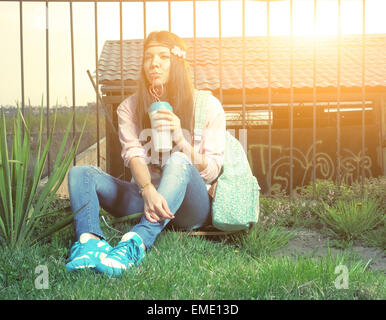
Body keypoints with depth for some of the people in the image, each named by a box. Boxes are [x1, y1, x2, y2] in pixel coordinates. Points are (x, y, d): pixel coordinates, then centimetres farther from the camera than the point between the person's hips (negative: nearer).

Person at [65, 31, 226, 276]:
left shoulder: (207, 106, 0)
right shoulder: (130, 107, 6)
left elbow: (212, 172, -4)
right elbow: (134, 156, -10)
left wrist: (180, 140, -21)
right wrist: (148, 190, -32)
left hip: (192, 209, -3)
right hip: (145, 196, 3)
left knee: (178, 162, -34)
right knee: (80, 173, -12)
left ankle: (136, 244, -50)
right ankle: (90, 240, -40)